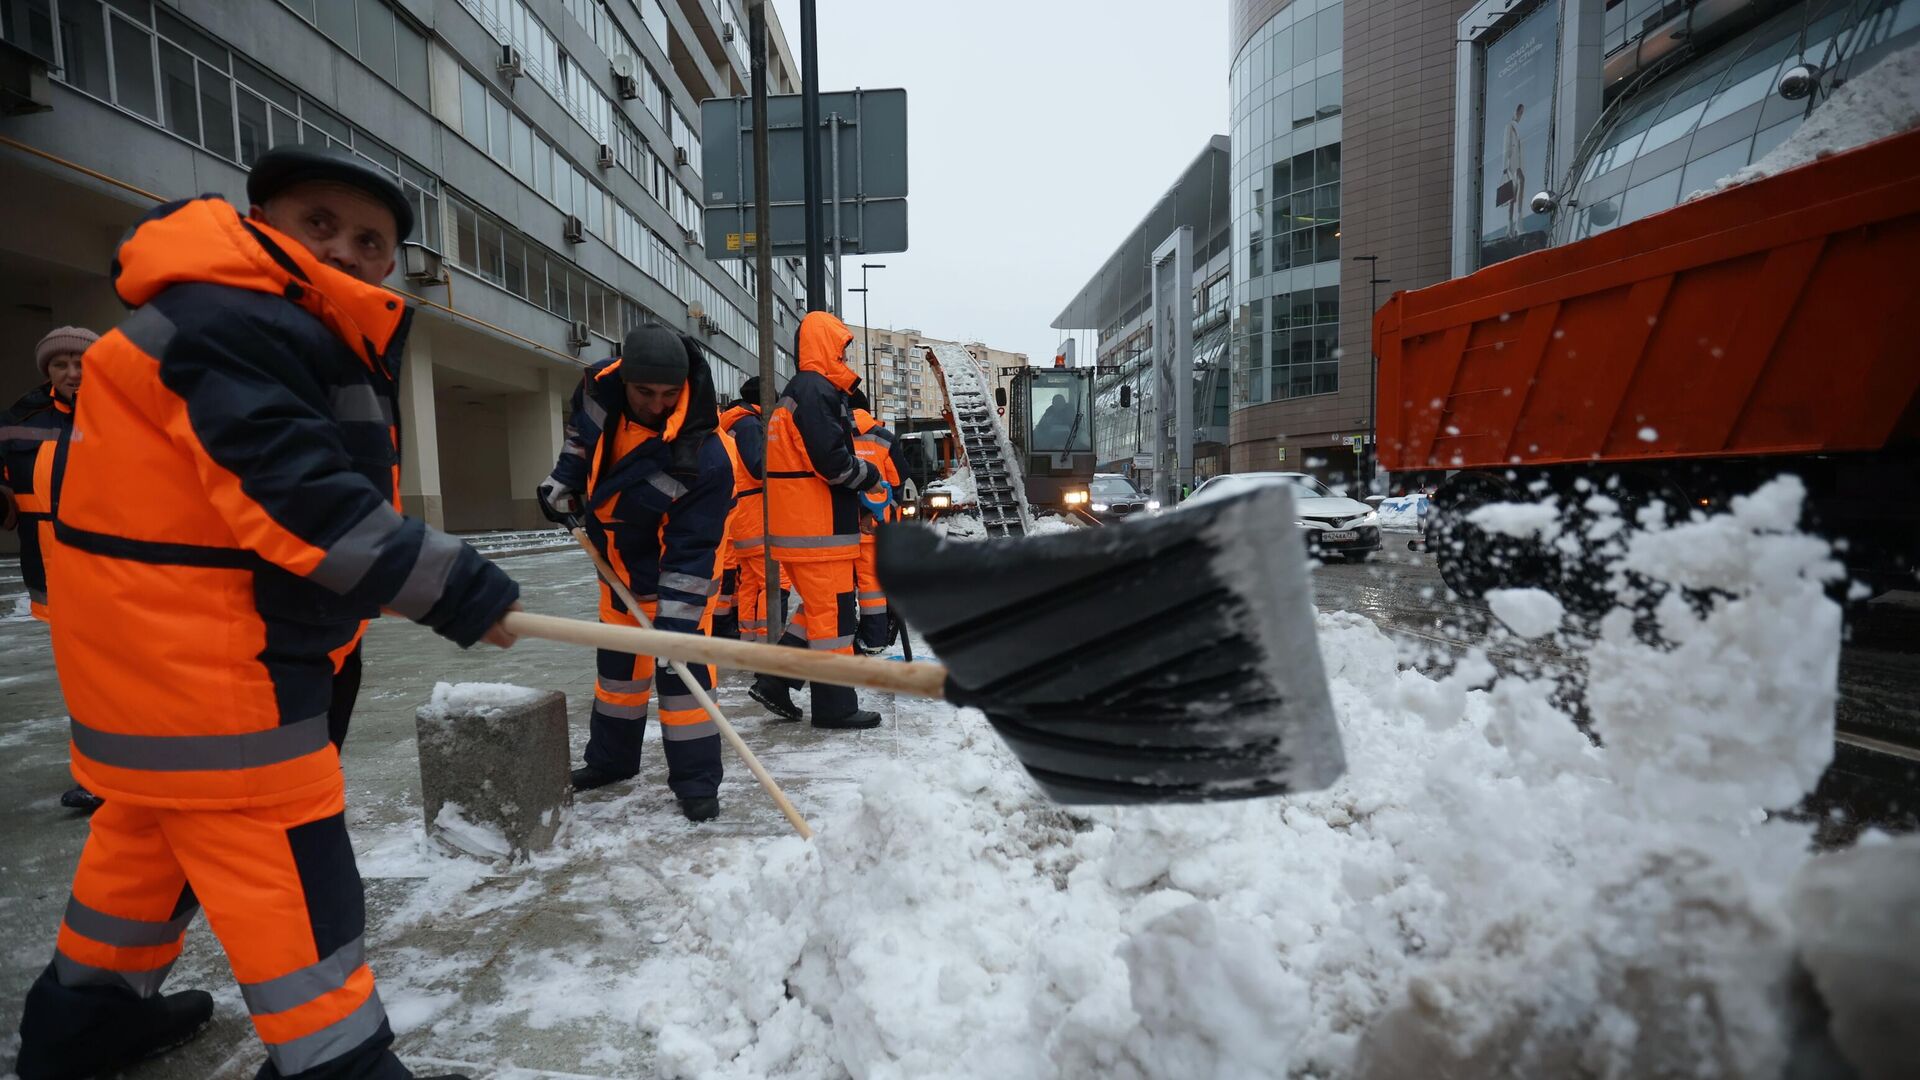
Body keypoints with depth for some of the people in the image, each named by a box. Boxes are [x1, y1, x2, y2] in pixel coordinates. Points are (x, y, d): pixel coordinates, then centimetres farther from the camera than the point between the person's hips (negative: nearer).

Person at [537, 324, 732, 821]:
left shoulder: (703, 457, -36)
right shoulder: (600, 385, -20)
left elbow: (691, 551, -33)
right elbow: (584, 426, 7)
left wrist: (674, 619, -34)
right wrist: (565, 478, 1)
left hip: (676, 566, -6)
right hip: (617, 554, 6)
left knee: (681, 662, -9)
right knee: (618, 657, 18)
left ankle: (695, 779, 5)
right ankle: (611, 759, 35)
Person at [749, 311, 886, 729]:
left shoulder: (795, 393, 19)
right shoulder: (817, 390, -13)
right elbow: (832, 460, -21)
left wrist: (856, 480, 12)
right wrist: (870, 476, -5)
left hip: (796, 526, 10)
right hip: (818, 529, -10)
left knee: (818, 608, 18)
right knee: (832, 613, -2)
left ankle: (773, 682, 19)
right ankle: (835, 706, 7)